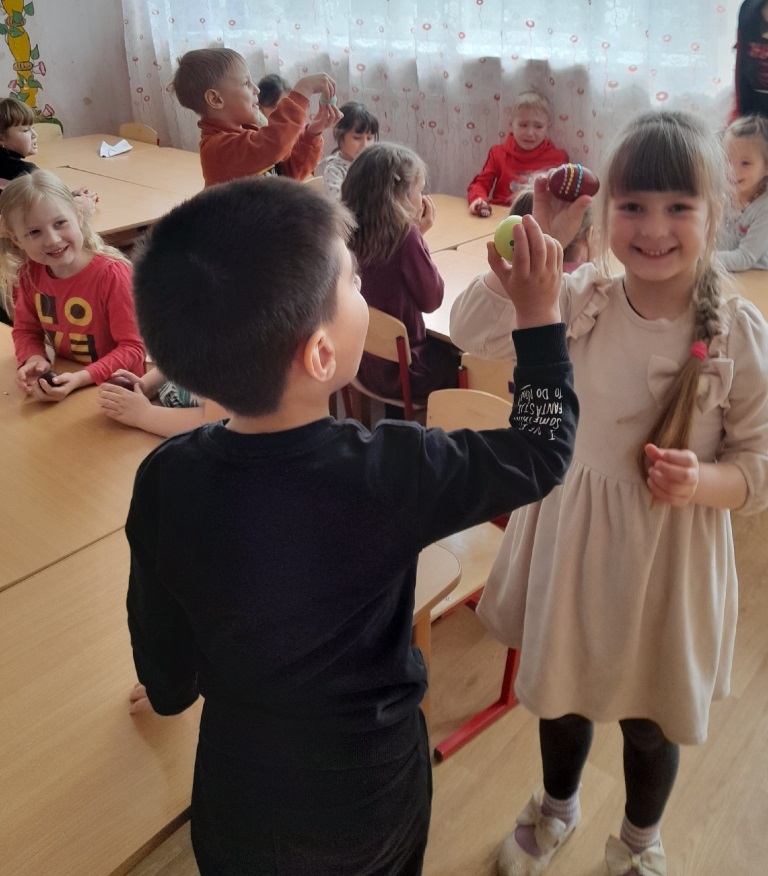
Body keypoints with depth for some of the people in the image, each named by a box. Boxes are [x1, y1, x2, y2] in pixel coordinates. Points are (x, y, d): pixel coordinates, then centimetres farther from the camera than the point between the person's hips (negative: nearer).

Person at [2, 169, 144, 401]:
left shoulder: (111, 274, -20)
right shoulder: (30, 273, -3)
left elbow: (132, 348, -17)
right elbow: (26, 329, 9)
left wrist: (80, 379, -28)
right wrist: (34, 360, -12)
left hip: (116, 389, -4)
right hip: (62, 381, 4)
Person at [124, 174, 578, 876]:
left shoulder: (165, 479, -22)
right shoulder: (389, 475, -32)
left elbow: (158, 630, -6)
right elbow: (542, 453, -16)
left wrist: (171, 691, 16)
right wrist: (542, 317, -6)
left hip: (236, 787, 2)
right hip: (366, 791, -1)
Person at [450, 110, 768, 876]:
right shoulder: (578, 302, -10)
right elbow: (471, 330, -14)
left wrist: (702, 481, -29)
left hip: (671, 558, -1)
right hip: (569, 540, 2)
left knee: (651, 718, 21)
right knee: (561, 690, 24)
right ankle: (556, 809, 58)